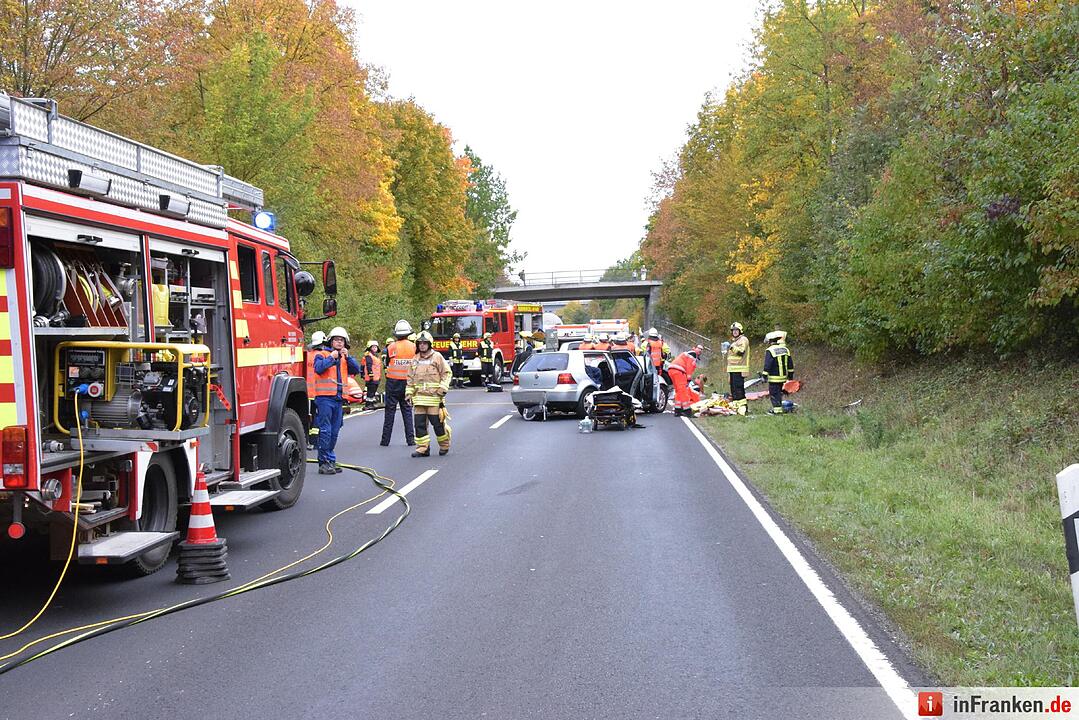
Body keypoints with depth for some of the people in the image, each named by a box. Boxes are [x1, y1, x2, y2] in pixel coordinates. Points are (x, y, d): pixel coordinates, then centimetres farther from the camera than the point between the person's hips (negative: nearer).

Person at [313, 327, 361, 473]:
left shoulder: (345, 358, 19)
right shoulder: (322, 354, 2)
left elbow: (356, 369, 4)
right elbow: (318, 368, -16)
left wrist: (347, 357, -7)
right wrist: (331, 357, -15)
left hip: (339, 398, 6)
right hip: (325, 397, -6)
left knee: (334, 432, 10)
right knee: (325, 431, -8)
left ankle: (330, 461, 18)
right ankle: (324, 463, -6)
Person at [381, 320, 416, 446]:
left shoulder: (391, 347, -7)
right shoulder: (413, 347, -2)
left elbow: (387, 363, 3)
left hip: (393, 382, -1)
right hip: (408, 382, 1)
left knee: (390, 410, 4)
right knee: (407, 410, 9)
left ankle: (385, 439, 5)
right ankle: (410, 439, 5)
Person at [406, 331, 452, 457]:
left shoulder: (437, 357, 1)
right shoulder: (415, 360, 15)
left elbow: (447, 373, 0)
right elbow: (410, 378, 21)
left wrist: (443, 388, -10)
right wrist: (409, 393, 15)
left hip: (434, 396, -5)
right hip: (419, 397, 5)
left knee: (437, 422, -1)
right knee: (419, 424, 1)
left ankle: (444, 445, 18)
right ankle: (423, 448, 7)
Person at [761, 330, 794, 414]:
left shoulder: (770, 351, -14)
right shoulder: (785, 350, 9)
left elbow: (767, 364, -18)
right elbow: (790, 364, 13)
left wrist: (764, 375, -13)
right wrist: (790, 374, 21)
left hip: (774, 377, -7)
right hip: (783, 376, 7)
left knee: (774, 393, 0)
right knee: (779, 392, 18)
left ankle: (777, 409, -3)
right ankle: (778, 407, 24)